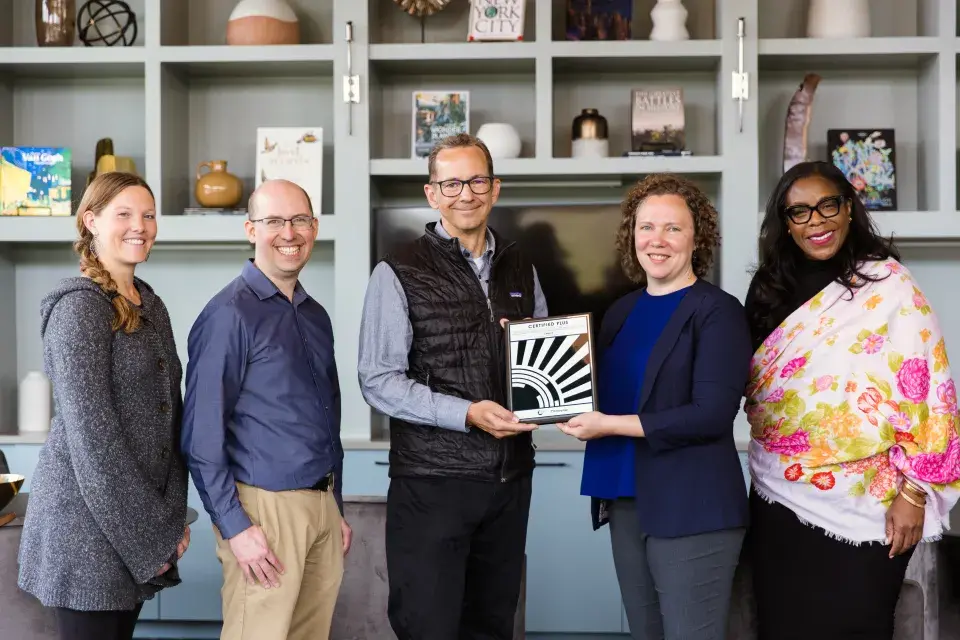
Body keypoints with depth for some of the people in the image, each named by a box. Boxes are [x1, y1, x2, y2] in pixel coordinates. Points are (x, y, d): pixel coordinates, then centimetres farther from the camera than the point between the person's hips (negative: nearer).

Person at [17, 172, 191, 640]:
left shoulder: (149, 304, 12)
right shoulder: (80, 306, -12)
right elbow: (91, 431, -18)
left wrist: (171, 516, 4)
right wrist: (150, 530, -15)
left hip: (138, 516, 7)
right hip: (88, 518, -7)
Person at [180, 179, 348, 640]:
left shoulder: (316, 316, 12)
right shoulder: (229, 314, -11)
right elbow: (201, 436, -14)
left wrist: (336, 509, 17)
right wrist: (235, 527, -16)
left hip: (322, 508, 7)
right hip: (264, 509, -7)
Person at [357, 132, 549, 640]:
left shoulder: (520, 270, 11)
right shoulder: (399, 274, -6)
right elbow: (378, 380, -11)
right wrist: (466, 414, -20)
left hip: (510, 478, 5)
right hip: (432, 481, -5)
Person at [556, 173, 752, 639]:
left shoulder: (718, 312, -8)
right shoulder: (621, 312, 13)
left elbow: (711, 414, -17)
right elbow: (602, 397, 18)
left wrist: (611, 426, -17)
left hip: (692, 512, -7)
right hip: (626, 502, 7)